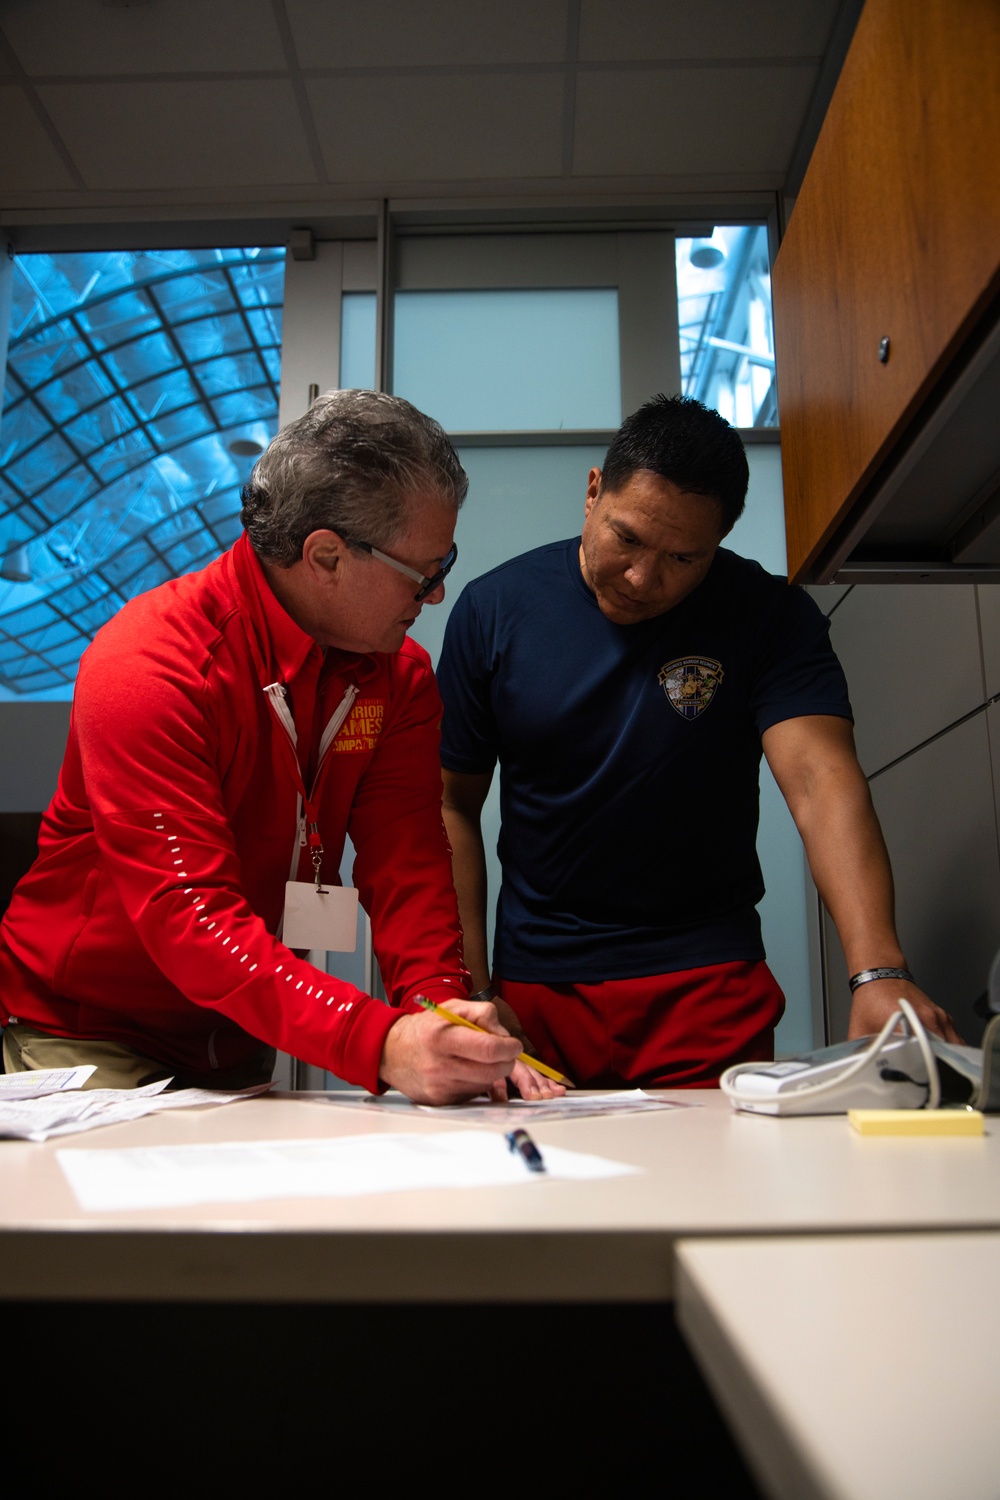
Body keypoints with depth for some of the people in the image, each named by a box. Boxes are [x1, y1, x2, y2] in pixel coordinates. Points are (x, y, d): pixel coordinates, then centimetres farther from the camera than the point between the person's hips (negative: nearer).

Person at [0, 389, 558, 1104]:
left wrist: (439, 1008, -30)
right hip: (88, 1037, -5)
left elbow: (407, 865, -12)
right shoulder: (144, 669, -26)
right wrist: (378, 1044, -43)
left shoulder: (401, 675, -5)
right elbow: (188, 914, -34)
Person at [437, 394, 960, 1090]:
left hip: (709, 984, -1)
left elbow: (822, 780, -22)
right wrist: (472, 993, -7)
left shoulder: (769, 616, -8)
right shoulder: (494, 609, -4)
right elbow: (455, 806, 0)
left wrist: (879, 971, -38)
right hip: (533, 986, 1)